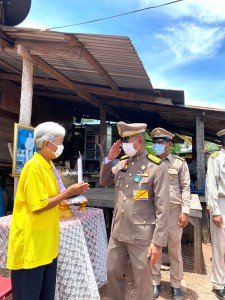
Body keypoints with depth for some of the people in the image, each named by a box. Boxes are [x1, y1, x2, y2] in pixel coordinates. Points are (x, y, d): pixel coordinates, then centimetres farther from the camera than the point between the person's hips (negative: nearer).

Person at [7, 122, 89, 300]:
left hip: (46, 242, 9)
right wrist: (67, 193, -15)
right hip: (31, 244, -9)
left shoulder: (47, 165, 9)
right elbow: (38, 206, -21)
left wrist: (70, 193, 4)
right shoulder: (34, 167, -19)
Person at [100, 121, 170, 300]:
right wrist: (109, 159, 0)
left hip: (141, 236, -5)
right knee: (113, 272, 21)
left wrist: (158, 242, -15)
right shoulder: (121, 163, 5)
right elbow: (104, 182, 16)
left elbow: (162, 208, -14)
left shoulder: (157, 167, -13)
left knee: (143, 280, 14)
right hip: (117, 232, 6)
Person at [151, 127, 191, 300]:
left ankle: (176, 285, 30)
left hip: (174, 211, -1)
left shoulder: (180, 163, 0)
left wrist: (185, 211, -9)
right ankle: (155, 283, 31)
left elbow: (185, 188, -1)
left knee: (175, 250, 12)